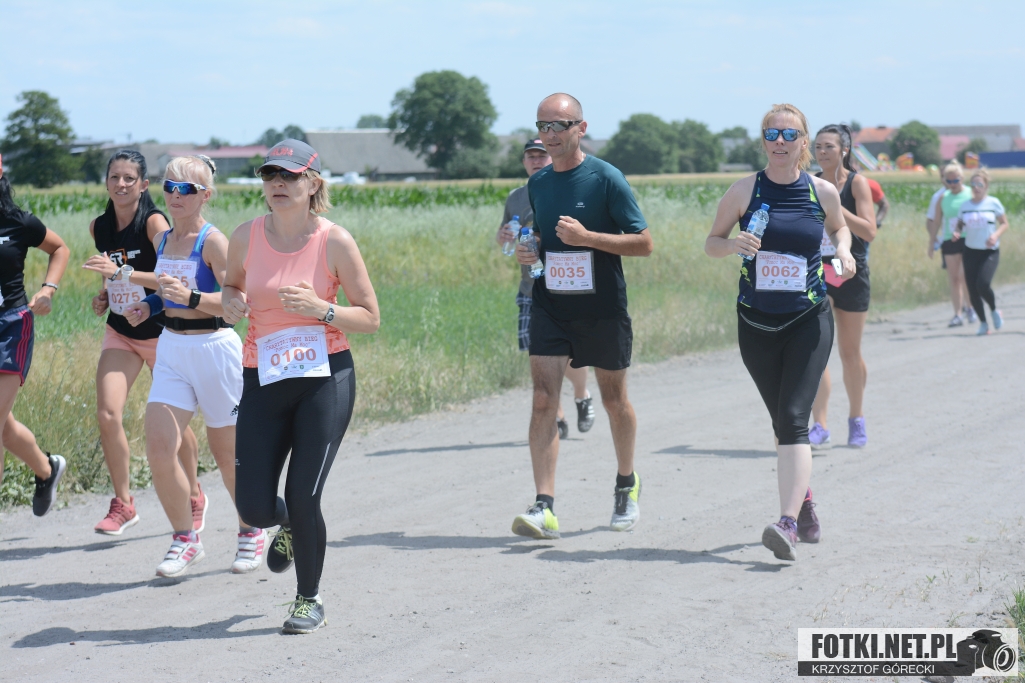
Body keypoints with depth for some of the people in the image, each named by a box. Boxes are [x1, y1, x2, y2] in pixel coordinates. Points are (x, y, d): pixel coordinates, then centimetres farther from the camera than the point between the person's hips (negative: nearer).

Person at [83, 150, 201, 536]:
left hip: (162, 334, -4)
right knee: (107, 415, -14)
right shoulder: (98, 228, 1)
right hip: (120, 334, 4)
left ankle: (194, 498, 32)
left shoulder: (154, 222, -17)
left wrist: (121, 273, -38)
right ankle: (122, 505, 0)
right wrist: (104, 295, 1)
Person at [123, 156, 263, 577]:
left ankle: (252, 532, 31)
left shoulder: (213, 241, -12)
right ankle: (185, 540, 8)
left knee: (226, 452, 8)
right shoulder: (162, 240, 10)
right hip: (171, 349, 6)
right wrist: (149, 306, 6)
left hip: (215, 349, -6)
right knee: (158, 450, -8)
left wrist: (190, 297, -35)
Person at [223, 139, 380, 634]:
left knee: (304, 498, -7)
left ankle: (309, 601, 17)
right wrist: (230, 304, -3)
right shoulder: (246, 237, 1)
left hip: (326, 376, -3)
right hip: (263, 379, 3)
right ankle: (287, 526, 37)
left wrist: (320, 308, -18)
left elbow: (370, 318, -1)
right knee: (254, 508, -3)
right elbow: (231, 287, 20)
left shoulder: (335, 241, -7)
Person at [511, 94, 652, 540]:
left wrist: (586, 237, -20)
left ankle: (627, 483, 36)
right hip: (550, 307, 3)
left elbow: (643, 243, -10)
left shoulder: (606, 178, -8)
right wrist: (524, 252, 0)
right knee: (543, 400, -11)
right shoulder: (537, 183, 8)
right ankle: (544, 508, -14)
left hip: (602, 310, -3)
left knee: (614, 400, 12)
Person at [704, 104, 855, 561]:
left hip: (808, 321, -2)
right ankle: (803, 501, 36)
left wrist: (843, 251, -3)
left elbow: (838, 228, 19)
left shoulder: (823, 192, 0)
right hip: (756, 323, 2)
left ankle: (788, 524, -25)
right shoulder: (745, 191, -2)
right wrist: (733, 244, -17)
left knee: (793, 418, -15)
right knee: (783, 421, 13)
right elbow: (711, 243, 5)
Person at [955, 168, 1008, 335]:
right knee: (972, 290, -1)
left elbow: (1004, 224, 4)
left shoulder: (993, 203, -2)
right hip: (970, 251, 3)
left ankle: (994, 310, 8)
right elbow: (959, 225, 14)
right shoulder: (965, 206, 5)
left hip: (990, 252, -3)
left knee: (983, 284, -22)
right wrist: (957, 232, -9)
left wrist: (996, 235, -15)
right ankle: (983, 323, 16)